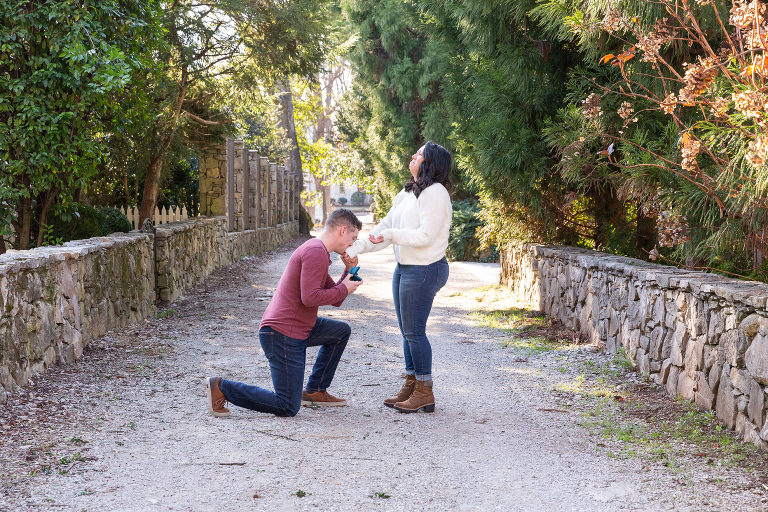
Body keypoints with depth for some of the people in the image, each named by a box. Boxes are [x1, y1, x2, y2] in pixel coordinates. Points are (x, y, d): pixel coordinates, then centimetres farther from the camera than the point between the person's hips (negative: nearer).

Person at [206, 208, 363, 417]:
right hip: (282, 334, -10)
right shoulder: (315, 252, -14)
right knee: (288, 408, -7)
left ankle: (315, 391, 20)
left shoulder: (317, 252, 19)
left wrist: (350, 271, 10)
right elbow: (310, 298, -24)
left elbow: (335, 300, 22)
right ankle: (221, 387, -4)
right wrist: (344, 289, -10)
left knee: (341, 331, 21)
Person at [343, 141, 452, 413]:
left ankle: (425, 393, 4)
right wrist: (356, 249, 5)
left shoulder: (435, 193, -14)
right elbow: (384, 228, 15)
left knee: (414, 331, -5)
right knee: (407, 331, 13)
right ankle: (411, 387, 22)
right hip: (404, 268, 9)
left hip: (424, 270, -9)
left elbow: (426, 236, -21)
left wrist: (391, 235, -17)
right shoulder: (406, 193, 16)